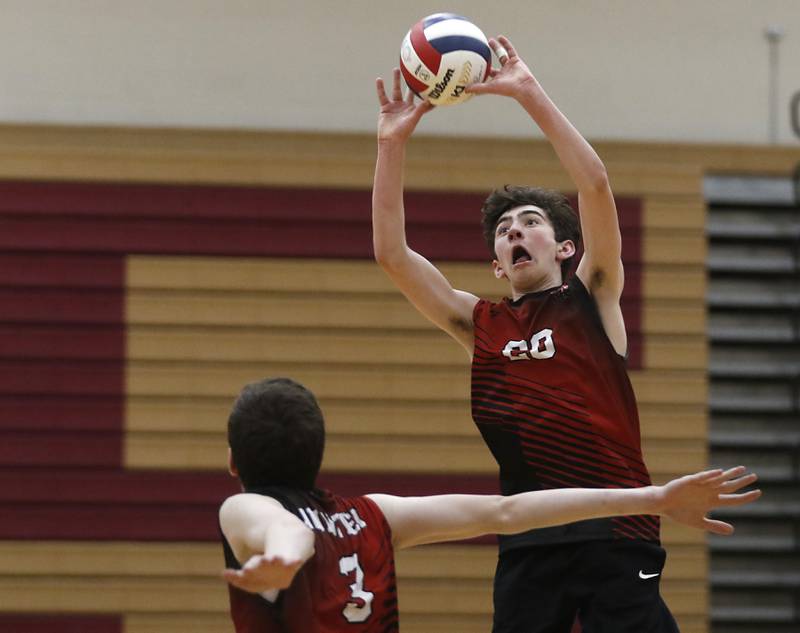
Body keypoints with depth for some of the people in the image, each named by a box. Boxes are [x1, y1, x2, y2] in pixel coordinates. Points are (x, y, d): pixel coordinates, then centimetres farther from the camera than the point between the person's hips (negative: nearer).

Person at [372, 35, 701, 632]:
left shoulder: (592, 301, 9)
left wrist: (530, 93, -6)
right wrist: (393, 143, 3)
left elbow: (596, 185, -3)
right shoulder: (481, 325, 17)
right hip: (529, 535, 3)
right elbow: (392, 253, 10)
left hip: (615, 532, -3)